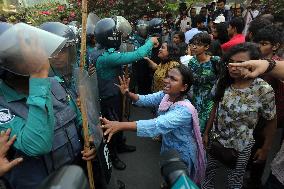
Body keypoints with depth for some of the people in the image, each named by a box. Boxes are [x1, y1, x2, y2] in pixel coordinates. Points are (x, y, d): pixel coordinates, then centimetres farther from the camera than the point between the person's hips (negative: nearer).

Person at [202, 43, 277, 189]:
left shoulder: (264, 90, -23)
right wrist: (206, 132, 5)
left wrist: (265, 149, -1)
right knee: (208, 171, 21)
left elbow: (271, 122, -9)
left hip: (240, 146, -3)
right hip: (216, 139, 3)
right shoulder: (223, 82, -11)